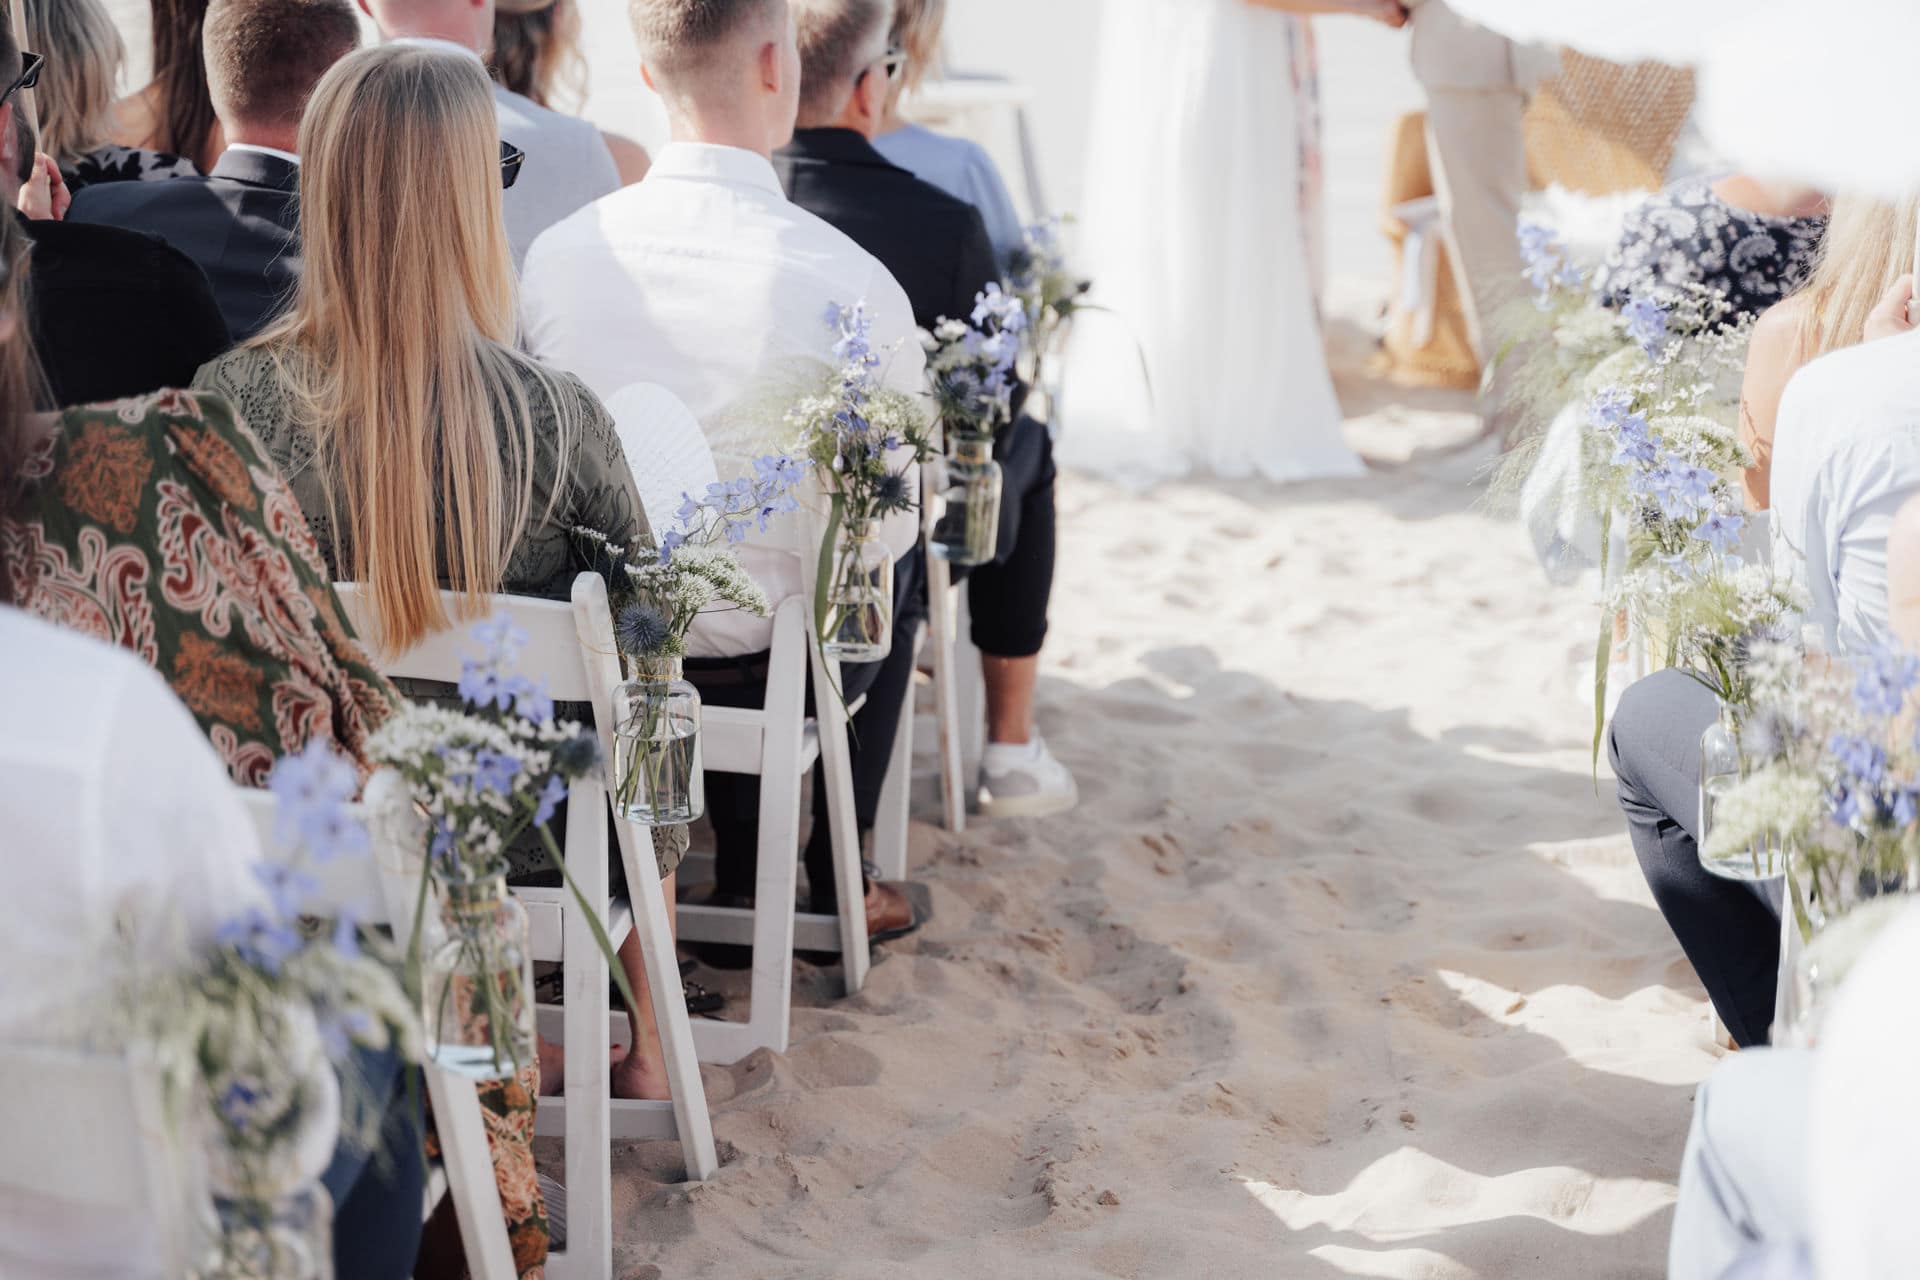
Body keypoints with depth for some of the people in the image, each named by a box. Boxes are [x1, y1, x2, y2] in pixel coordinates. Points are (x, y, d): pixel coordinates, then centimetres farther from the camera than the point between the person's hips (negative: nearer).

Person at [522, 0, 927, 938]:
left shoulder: (555, 254, -13)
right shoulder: (851, 281, -25)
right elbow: (884, 522, -12)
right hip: (774, 663, -3)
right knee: (899, 562, 30)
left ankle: (741, 877, 45)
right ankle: (835, 878, 40)